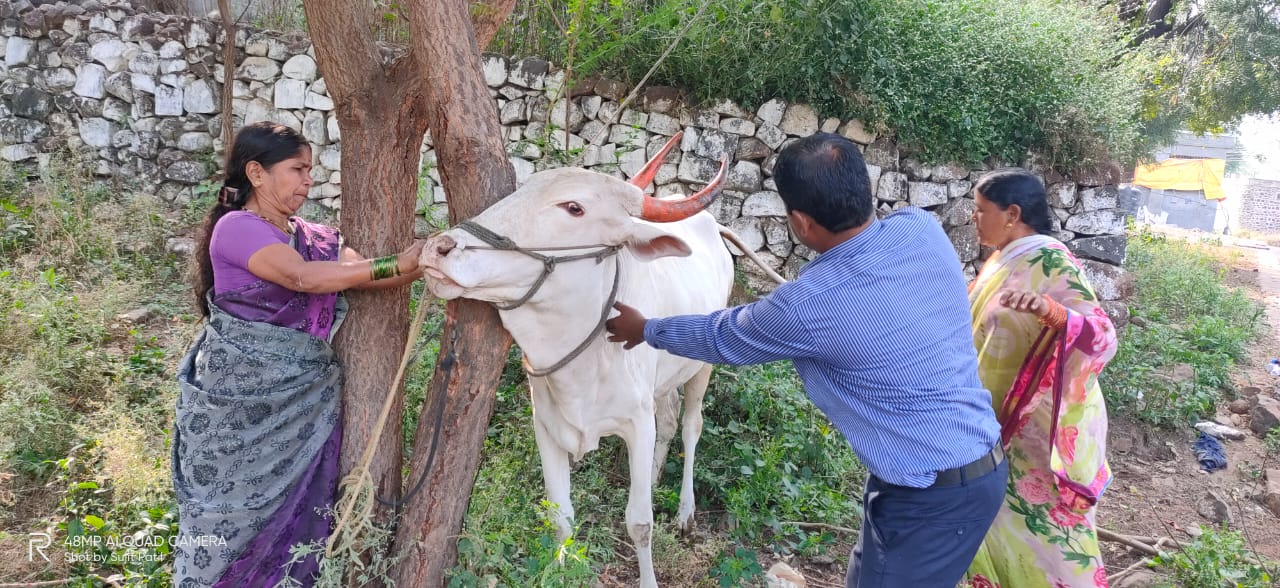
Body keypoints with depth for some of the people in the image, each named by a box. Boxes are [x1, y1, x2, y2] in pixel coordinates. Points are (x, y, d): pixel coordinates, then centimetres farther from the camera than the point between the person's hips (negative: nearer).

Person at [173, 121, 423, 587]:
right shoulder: (236, 228, -10)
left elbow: (372, 275, 0)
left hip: (302, 399, 6)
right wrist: (393, 265, -26)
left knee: (297, 509, 10)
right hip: (242, 400, -6)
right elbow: (302, 277, -24)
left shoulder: (315, 237, 10)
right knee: (234, 508, 6)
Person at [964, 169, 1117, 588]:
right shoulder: (1005, 260, 6)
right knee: (1000, 518, 18)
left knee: (1043, 527, 4)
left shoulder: (1050, 262, -20)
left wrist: (1050, 310, -48)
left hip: (1042, 424, -8)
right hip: (1003, 419, 8)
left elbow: (1102, 337, -31)